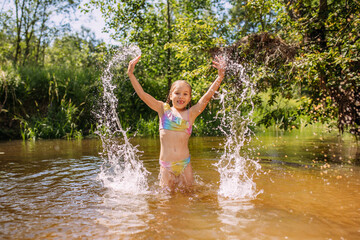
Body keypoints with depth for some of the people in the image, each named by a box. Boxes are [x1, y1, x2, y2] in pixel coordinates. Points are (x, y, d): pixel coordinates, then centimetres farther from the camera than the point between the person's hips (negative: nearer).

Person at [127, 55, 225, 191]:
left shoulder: (191, 113, 4)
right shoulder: (164, 109, 4)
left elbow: (208, 96, -6)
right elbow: (142, 95, 0)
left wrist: (220, 77, -17)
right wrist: (131, 74, -6)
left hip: (185, 164, 1)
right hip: (166, 165, 0)